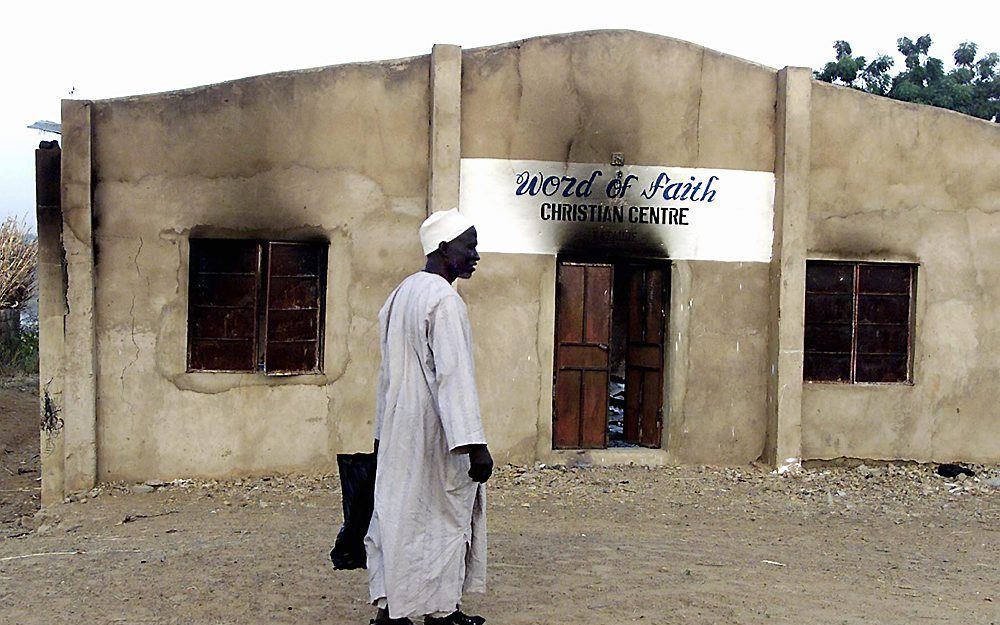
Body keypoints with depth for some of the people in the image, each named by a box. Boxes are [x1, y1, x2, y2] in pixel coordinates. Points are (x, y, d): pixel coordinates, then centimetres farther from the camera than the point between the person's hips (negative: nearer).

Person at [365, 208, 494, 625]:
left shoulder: (400, 294, 13)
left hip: (398, 432, 9)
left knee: (398, 513, 11)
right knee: (443, 519, 2)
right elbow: (454, 375, -24)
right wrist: (475, 444, -26)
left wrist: (383, 431, 23)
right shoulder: (444, 300, -16)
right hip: (435, 434, -9)